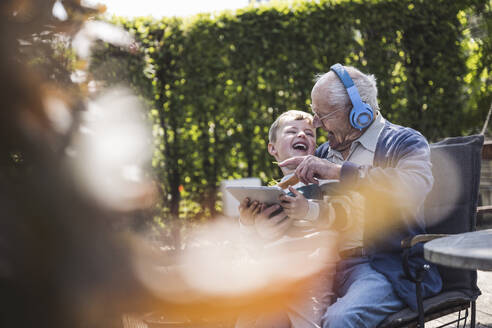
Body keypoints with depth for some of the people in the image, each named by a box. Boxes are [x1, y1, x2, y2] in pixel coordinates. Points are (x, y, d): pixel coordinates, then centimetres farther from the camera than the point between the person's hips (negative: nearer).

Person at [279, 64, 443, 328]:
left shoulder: (404, 142, 0)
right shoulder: (325, 152, 19)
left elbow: (414, 187, -23)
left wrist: (339, 171, -23)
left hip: (390, 265, -6)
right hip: (329, 262, 6)